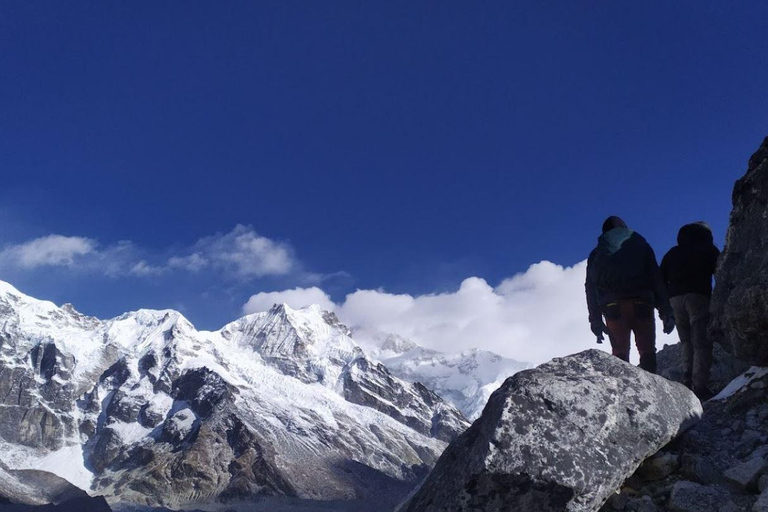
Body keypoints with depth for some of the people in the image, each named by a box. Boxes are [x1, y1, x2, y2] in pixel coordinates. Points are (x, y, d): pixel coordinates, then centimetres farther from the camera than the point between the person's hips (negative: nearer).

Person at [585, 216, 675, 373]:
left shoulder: (596, 254, 20)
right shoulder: (640, 245, 18)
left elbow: (591, 289, 12)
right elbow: (657, 279, 8)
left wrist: (595, 320, 12)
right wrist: (666, 312, 5)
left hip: (612, 308, 1)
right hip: (641, 305, -1)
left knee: (619, 352, 3)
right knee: (647, 351, 0)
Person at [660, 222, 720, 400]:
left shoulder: (672, 253, 23)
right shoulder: (708, 249, 13)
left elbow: (661, 280, 17)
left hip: (676, 299, 4)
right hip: (699, 297, -4)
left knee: (687, 343, 14)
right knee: (702, 343, -7)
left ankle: (688, 381, 2)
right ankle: (700, 387, -17)